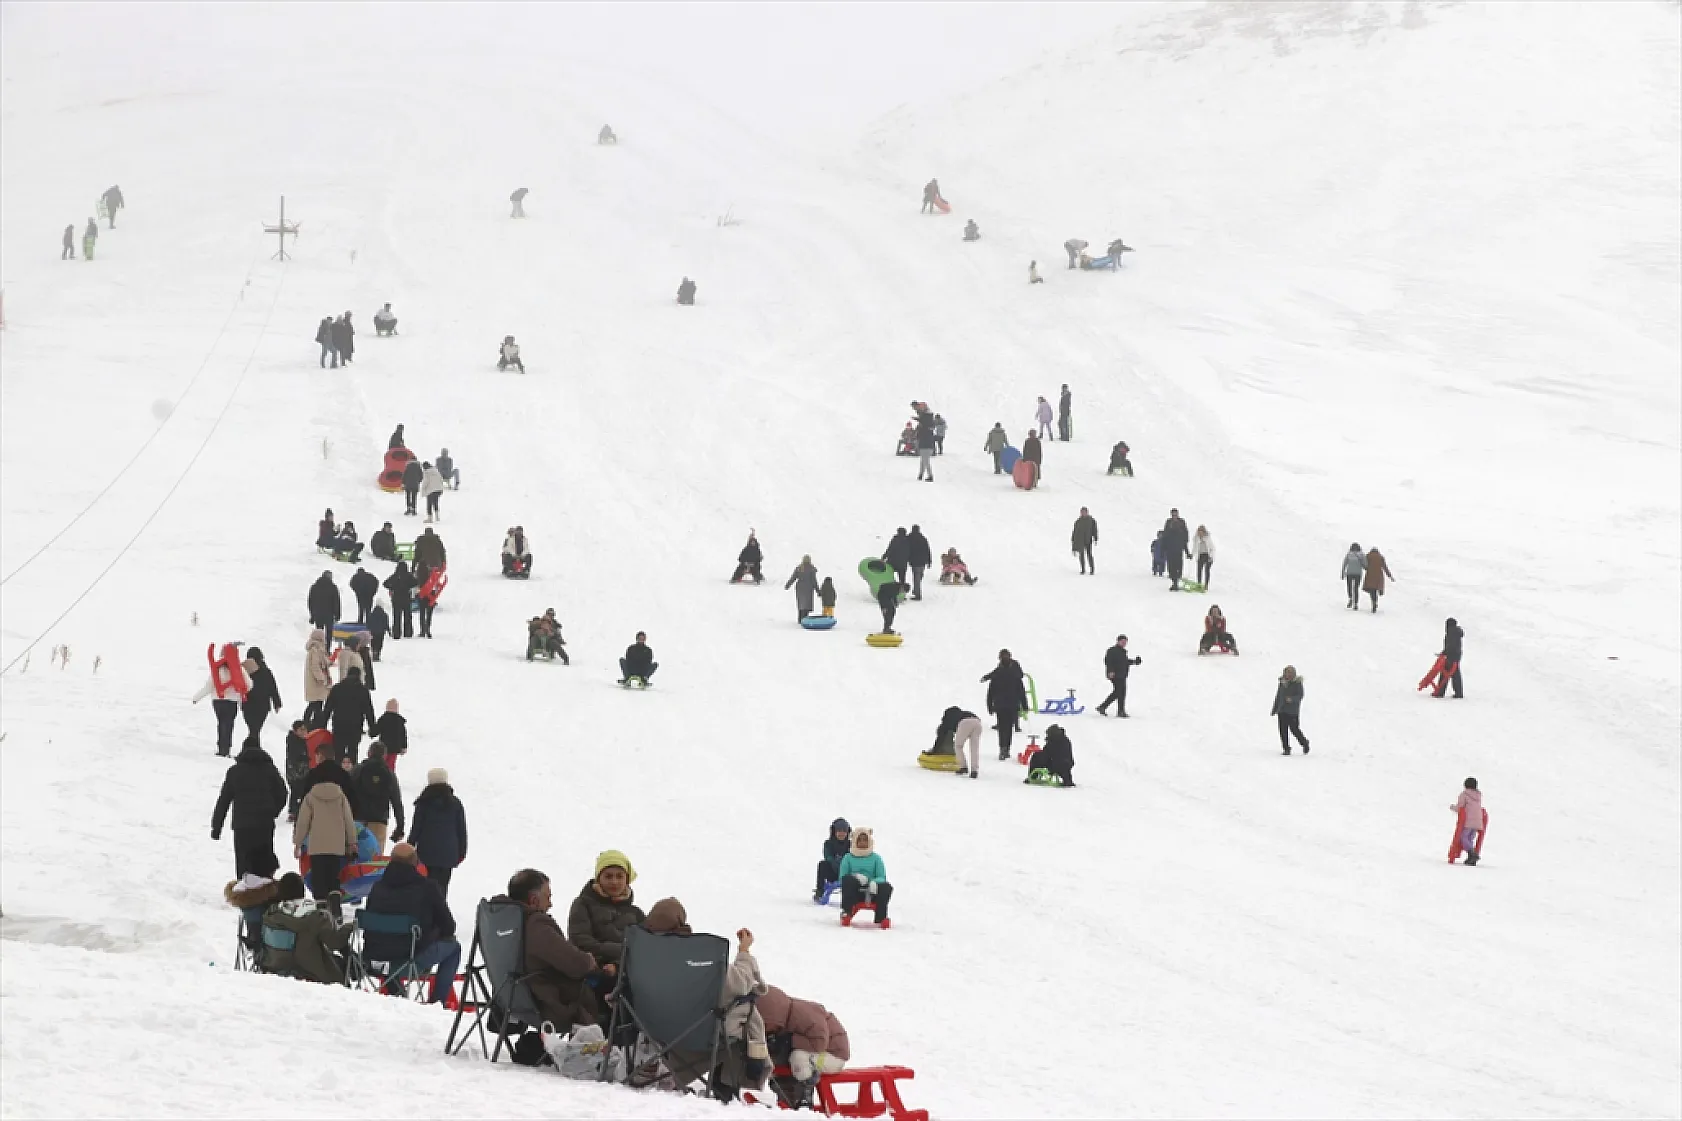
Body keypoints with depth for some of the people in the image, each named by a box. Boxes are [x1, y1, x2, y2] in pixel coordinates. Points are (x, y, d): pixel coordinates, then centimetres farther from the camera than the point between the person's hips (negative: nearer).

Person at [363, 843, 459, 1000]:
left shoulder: (377, 887, 6)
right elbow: (448, 927, 1)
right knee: (452, 946, 19)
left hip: (373, 958, 5)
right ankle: (436, 1001, 16)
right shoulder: (427, 888, -7)